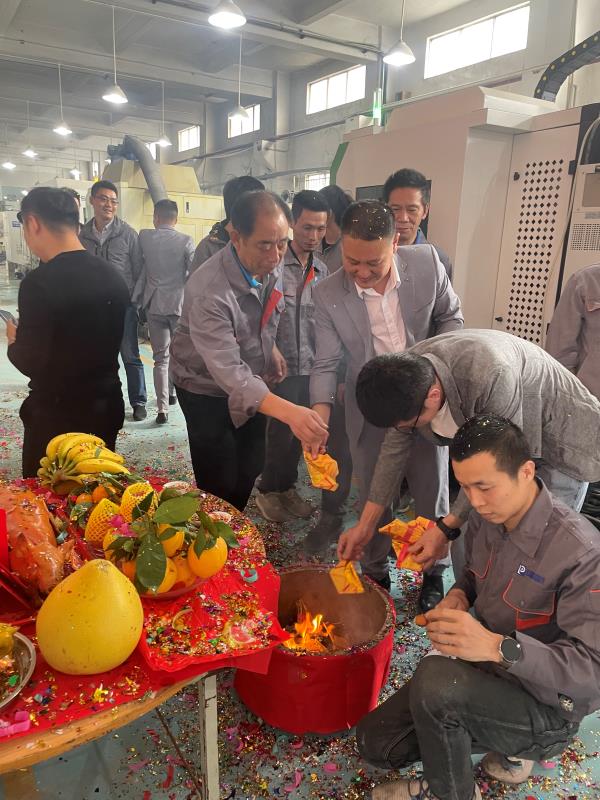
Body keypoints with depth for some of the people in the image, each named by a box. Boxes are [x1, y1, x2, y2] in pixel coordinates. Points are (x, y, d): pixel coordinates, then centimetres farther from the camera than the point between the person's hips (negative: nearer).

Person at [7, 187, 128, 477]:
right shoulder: (113, 276, 1)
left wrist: (14, 342, 3)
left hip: (57, 416, -6)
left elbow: (30, 363, -18)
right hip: (106, 409, 6)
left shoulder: (40, 282, -20)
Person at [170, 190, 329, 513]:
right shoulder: (209, 292, -35)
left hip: (253, 380, 7)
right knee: (220, 487, -2)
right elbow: (229, 373, -42)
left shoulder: (269, 266, -12)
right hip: (208, 391, -6)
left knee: (250, 470, 17)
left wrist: (272, 348, 2)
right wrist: (289, 412, -54)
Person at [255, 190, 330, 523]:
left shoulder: (322, 270, 8)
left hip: (310, 368, 5)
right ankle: (267, 491, 23)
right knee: (282, 432, 2)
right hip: (280, 366, -5)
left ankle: (286, 487, 32)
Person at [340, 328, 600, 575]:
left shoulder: (491, 376, -41)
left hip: (558, 439, -5)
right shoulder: (406, 373, -19)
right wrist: (365, 524, -4)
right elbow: (395, 448, -7)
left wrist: (446, 529, -27)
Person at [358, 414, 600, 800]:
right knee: (375, 742, 7)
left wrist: (498, 647, -42)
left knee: (436, 678, -34)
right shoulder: (486, 518, -7)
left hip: (547, 708, -7)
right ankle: (508, 746, 19)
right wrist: (459, 595, -9)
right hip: (487, 673, 7)